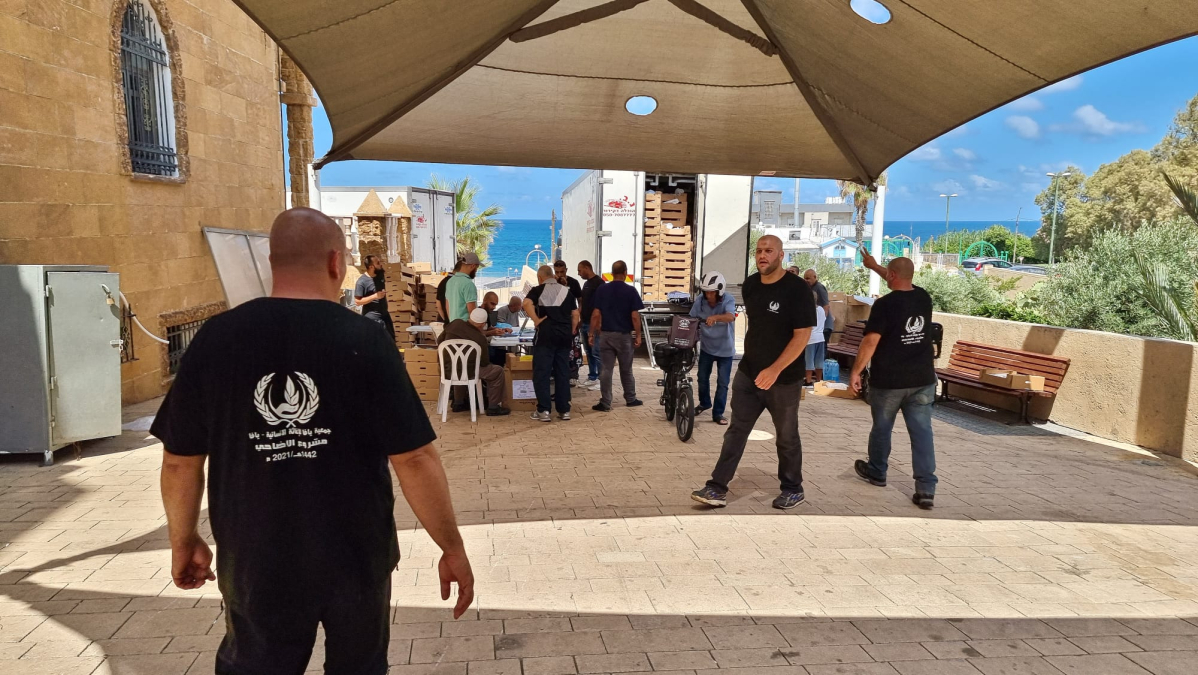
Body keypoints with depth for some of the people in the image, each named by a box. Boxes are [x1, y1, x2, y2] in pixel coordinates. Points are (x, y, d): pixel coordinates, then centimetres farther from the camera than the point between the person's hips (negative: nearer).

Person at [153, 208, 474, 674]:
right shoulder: (364, 339, -13)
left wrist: (184, 541, 16)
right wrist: (452, 548, -5)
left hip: (256, 561, 1)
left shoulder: (215, 339, -7)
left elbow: (180, 461, -1)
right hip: (357, 557, -1)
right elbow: (415, 459, -16)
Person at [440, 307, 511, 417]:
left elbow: (440, 341, 10)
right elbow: (484, 363, -6)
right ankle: (493, 408, 12)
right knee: (498, 371, 7)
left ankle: (458, 402, 42)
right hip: (465, 372, -6)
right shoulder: (480, 338, -17)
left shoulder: (455, 324, -5)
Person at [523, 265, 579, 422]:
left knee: (542, 372, 1)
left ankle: (543, 411, -2)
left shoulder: (538, 290, 2)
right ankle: (564, 410, 12)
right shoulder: (567, 291, 14)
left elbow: (526, 304, -18)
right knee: (563, 372, 9)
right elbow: (575, 314, 11)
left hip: (546, 333, -4)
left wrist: (536, 320, -11)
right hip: (564, 334, 4)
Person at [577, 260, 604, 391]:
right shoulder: (586, 283, 16)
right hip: (585, 323, 9)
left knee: (596, 353, -7)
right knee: (589, 352, 12)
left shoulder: (599, 283, -12)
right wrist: (580, 319, 18)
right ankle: (592, 377, 19)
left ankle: (601, 379, -3)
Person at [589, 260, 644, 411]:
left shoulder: (601, 289, -1)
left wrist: (592, 334, 4)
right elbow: (635, 316, -9)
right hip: (624, 335, -1)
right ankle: (630, 399, 25)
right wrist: (638, 335, -1)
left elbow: (596, 315, -3)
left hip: (605, 335, 1)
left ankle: (605, 403, 3)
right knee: (626, 369, 13)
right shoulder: (630, 291, -7)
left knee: (606, 369, 3)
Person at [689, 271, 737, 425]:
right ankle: (704, 403, 40)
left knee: (722, 383, 1)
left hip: (725, 349, -3)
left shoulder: (728, 300, -20)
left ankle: (718, 413, 13)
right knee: (702, 378, 15)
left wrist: (715, 317, -58)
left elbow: (730, 317, -39)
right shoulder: (700, 302, -11)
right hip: (706, 346, 3)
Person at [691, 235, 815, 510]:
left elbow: (802, 335, -19)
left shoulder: (797, 289, -15)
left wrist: (775, 369, -25)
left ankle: (793, 489, 27)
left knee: (786, 437, 10)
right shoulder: (749, 286, 4)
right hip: (748, 373, 5)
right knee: (736, 431, 3)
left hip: (783, 378, -5)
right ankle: (718, 488, 4)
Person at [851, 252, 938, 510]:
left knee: (881, 428, 15)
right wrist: (875, 266, 35)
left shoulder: (884, 304, -15)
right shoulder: (924, 297, 4)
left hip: (888, 380, -4)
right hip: (923, 380, 4)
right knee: (922, 431, 2)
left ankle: (876, 472, 34)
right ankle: (926, 489, -2)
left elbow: (870, 342, -18)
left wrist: (856, 371, -9)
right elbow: (902, 284, 25)